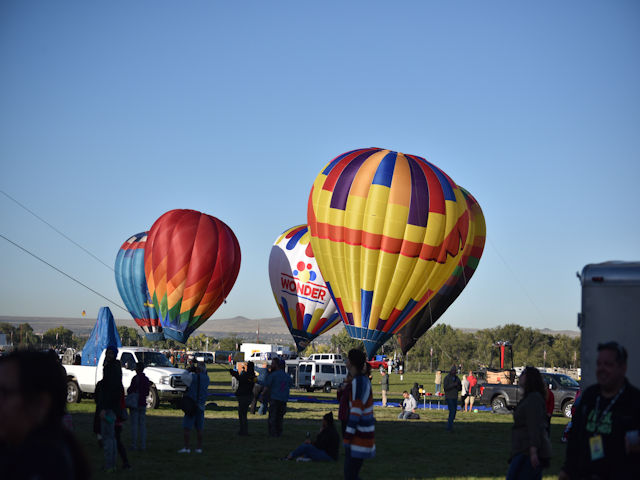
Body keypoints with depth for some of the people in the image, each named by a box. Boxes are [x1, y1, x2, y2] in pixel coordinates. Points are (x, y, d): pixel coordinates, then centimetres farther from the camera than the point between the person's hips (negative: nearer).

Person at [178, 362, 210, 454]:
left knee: (187, 427, -2)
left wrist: (190, 371, 16)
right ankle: (199, 448, 10)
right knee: (199, 428, 10)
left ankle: (186, 447, -7)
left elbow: (183, 377, 6)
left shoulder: (193, 377, -13)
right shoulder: (206, 378, 5)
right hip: (201, 406, 5)